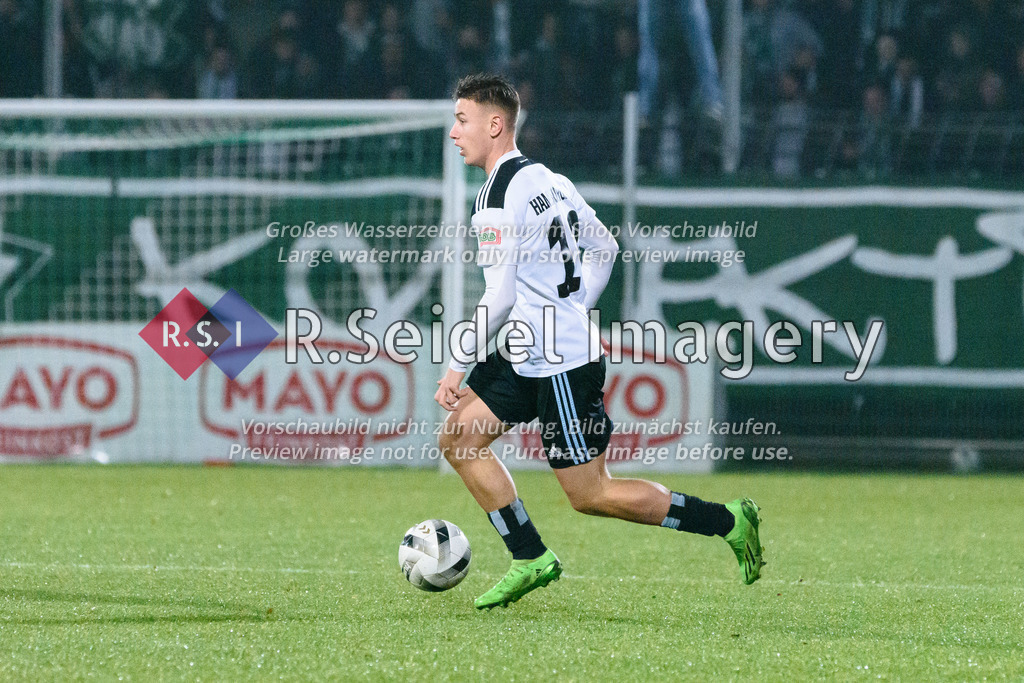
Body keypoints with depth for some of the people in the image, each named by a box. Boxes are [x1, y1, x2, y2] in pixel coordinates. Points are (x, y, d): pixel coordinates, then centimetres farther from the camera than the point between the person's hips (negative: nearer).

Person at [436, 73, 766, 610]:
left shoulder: (499, 195, -17)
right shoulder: (544, 178, 12)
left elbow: (499, 298, -20)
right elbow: (605, 248, 21)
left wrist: (457, 363, -12)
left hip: (563, 364, -10)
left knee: (590, 495, -5)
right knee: (458, 438, 6)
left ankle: (727, 521, 0)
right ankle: (531, 560, 7)